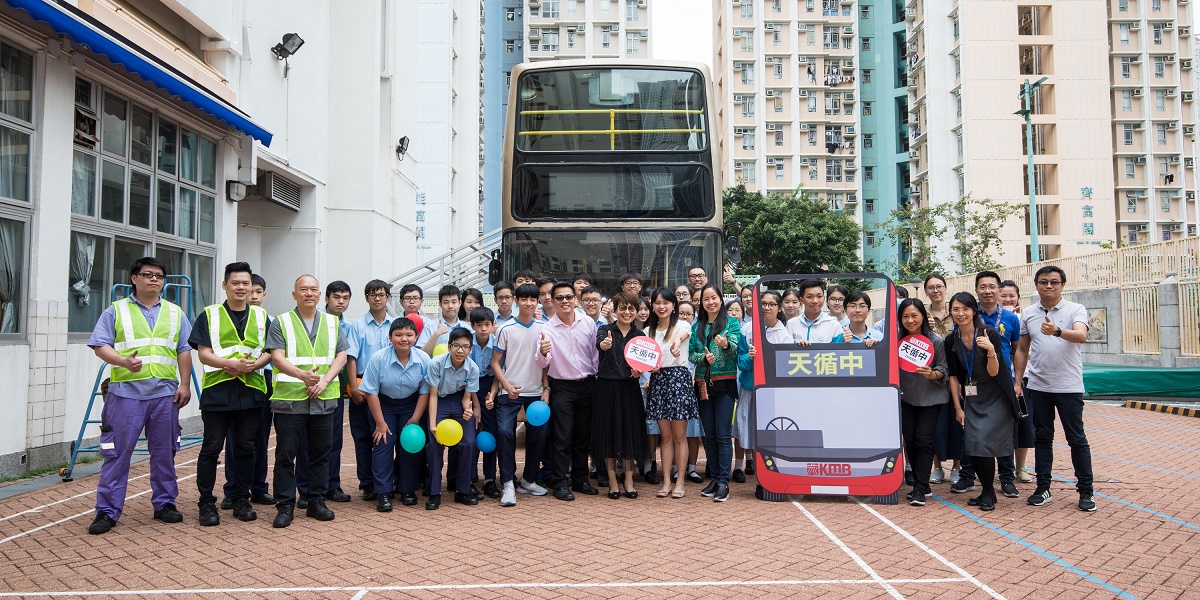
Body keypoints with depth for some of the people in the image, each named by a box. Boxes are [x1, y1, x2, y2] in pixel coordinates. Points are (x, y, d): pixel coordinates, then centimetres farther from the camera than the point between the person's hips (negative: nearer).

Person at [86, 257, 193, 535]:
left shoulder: (175, 313, 14)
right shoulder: (116, 311, 6)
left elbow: (184, 351, 12)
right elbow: (100, 346, -2)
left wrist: (185, 384, 4)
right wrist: (124, 361, -21)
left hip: (165, 392, 3)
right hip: (126, 392, -2)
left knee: (164, 452, 9)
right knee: (117, 452, -1)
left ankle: (165, 503, 20)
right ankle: (107, 511, 6)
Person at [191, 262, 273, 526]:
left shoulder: (261, 316, 12)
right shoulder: (209, 315, 3)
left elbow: (270, 352, 9)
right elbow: (203, 354, -4)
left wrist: (253, 364, -12)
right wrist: (230, 364, -20)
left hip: (251, 390, 3)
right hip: (217, 391, -3)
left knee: (245, 448, 9)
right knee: (211, 448, 1)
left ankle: (241, 500, 20)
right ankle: (206, 503, 10)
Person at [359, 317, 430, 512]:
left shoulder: (423, 359, -17)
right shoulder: (378, 358, -23)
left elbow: (425, 392, -7)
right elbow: (371, 392, -16)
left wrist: (414, 420, -10)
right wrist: (380, 423, -14)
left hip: (410, 405, 2)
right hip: (383, 404, -1)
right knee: (383, 443, -10)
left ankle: (408, 489, 13)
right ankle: (383, 493, -4)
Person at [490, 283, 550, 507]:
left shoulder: (543, 329, 6)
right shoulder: (506, 329, -1)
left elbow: (546, 362, 10)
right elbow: (495, 362, 0)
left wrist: (546, 389, 2)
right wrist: (507, 386, -12)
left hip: (536, 392, 3)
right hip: (510, 392, -3)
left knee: (538, 435, 4)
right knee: (504, 432, -17)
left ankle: (528, 480, 22)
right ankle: (508, 484, -8)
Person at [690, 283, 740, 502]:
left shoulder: (731, 323, 0)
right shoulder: (697, 326, 12)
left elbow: (734, 349, -15)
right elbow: (690, 353, 9)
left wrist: (726, 345, -37)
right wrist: (703, 357, -12)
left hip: (725, 383, -4)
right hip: (703, 384, 4)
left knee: (723, 434, -6)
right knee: (709, 434, 9)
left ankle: (723, 482, -4)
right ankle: (715, 478, 17)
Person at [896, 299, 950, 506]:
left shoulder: (936, 340, -13)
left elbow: (944, 369, -6)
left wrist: (932, 374, -27)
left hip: (930, 397, -4)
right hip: (906, 397, 4)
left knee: (924, 440, -6)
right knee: (910, 440, 6)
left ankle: (920, 489, -2)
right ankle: (922, 484, 20)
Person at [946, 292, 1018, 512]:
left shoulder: (990, 335, -14)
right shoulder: (952, 341, -1)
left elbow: (993, 372, -15)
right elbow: (953, 376, 3)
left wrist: (991, 351, -34)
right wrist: (958, 407, 2)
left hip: (996, 398, -4)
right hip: (971, 399, 5)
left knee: (983, 443, -13)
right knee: (971, 445, -1)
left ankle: (988, 494, 3)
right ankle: (986, 491, 15)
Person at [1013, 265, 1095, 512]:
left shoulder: (1076, 310, -4)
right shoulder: (1028, 313, 8)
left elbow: (1081, 335, -23)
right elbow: (1022, 349, 14)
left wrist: (1057, 331, -42)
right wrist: (1018, 382, 10)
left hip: (1069, 386, -3)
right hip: (1037, 386, 4)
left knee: (1077, 439, 2)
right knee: (1042, 438, 9)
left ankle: (1086, 491, 12)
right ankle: (1043, 489, 17)